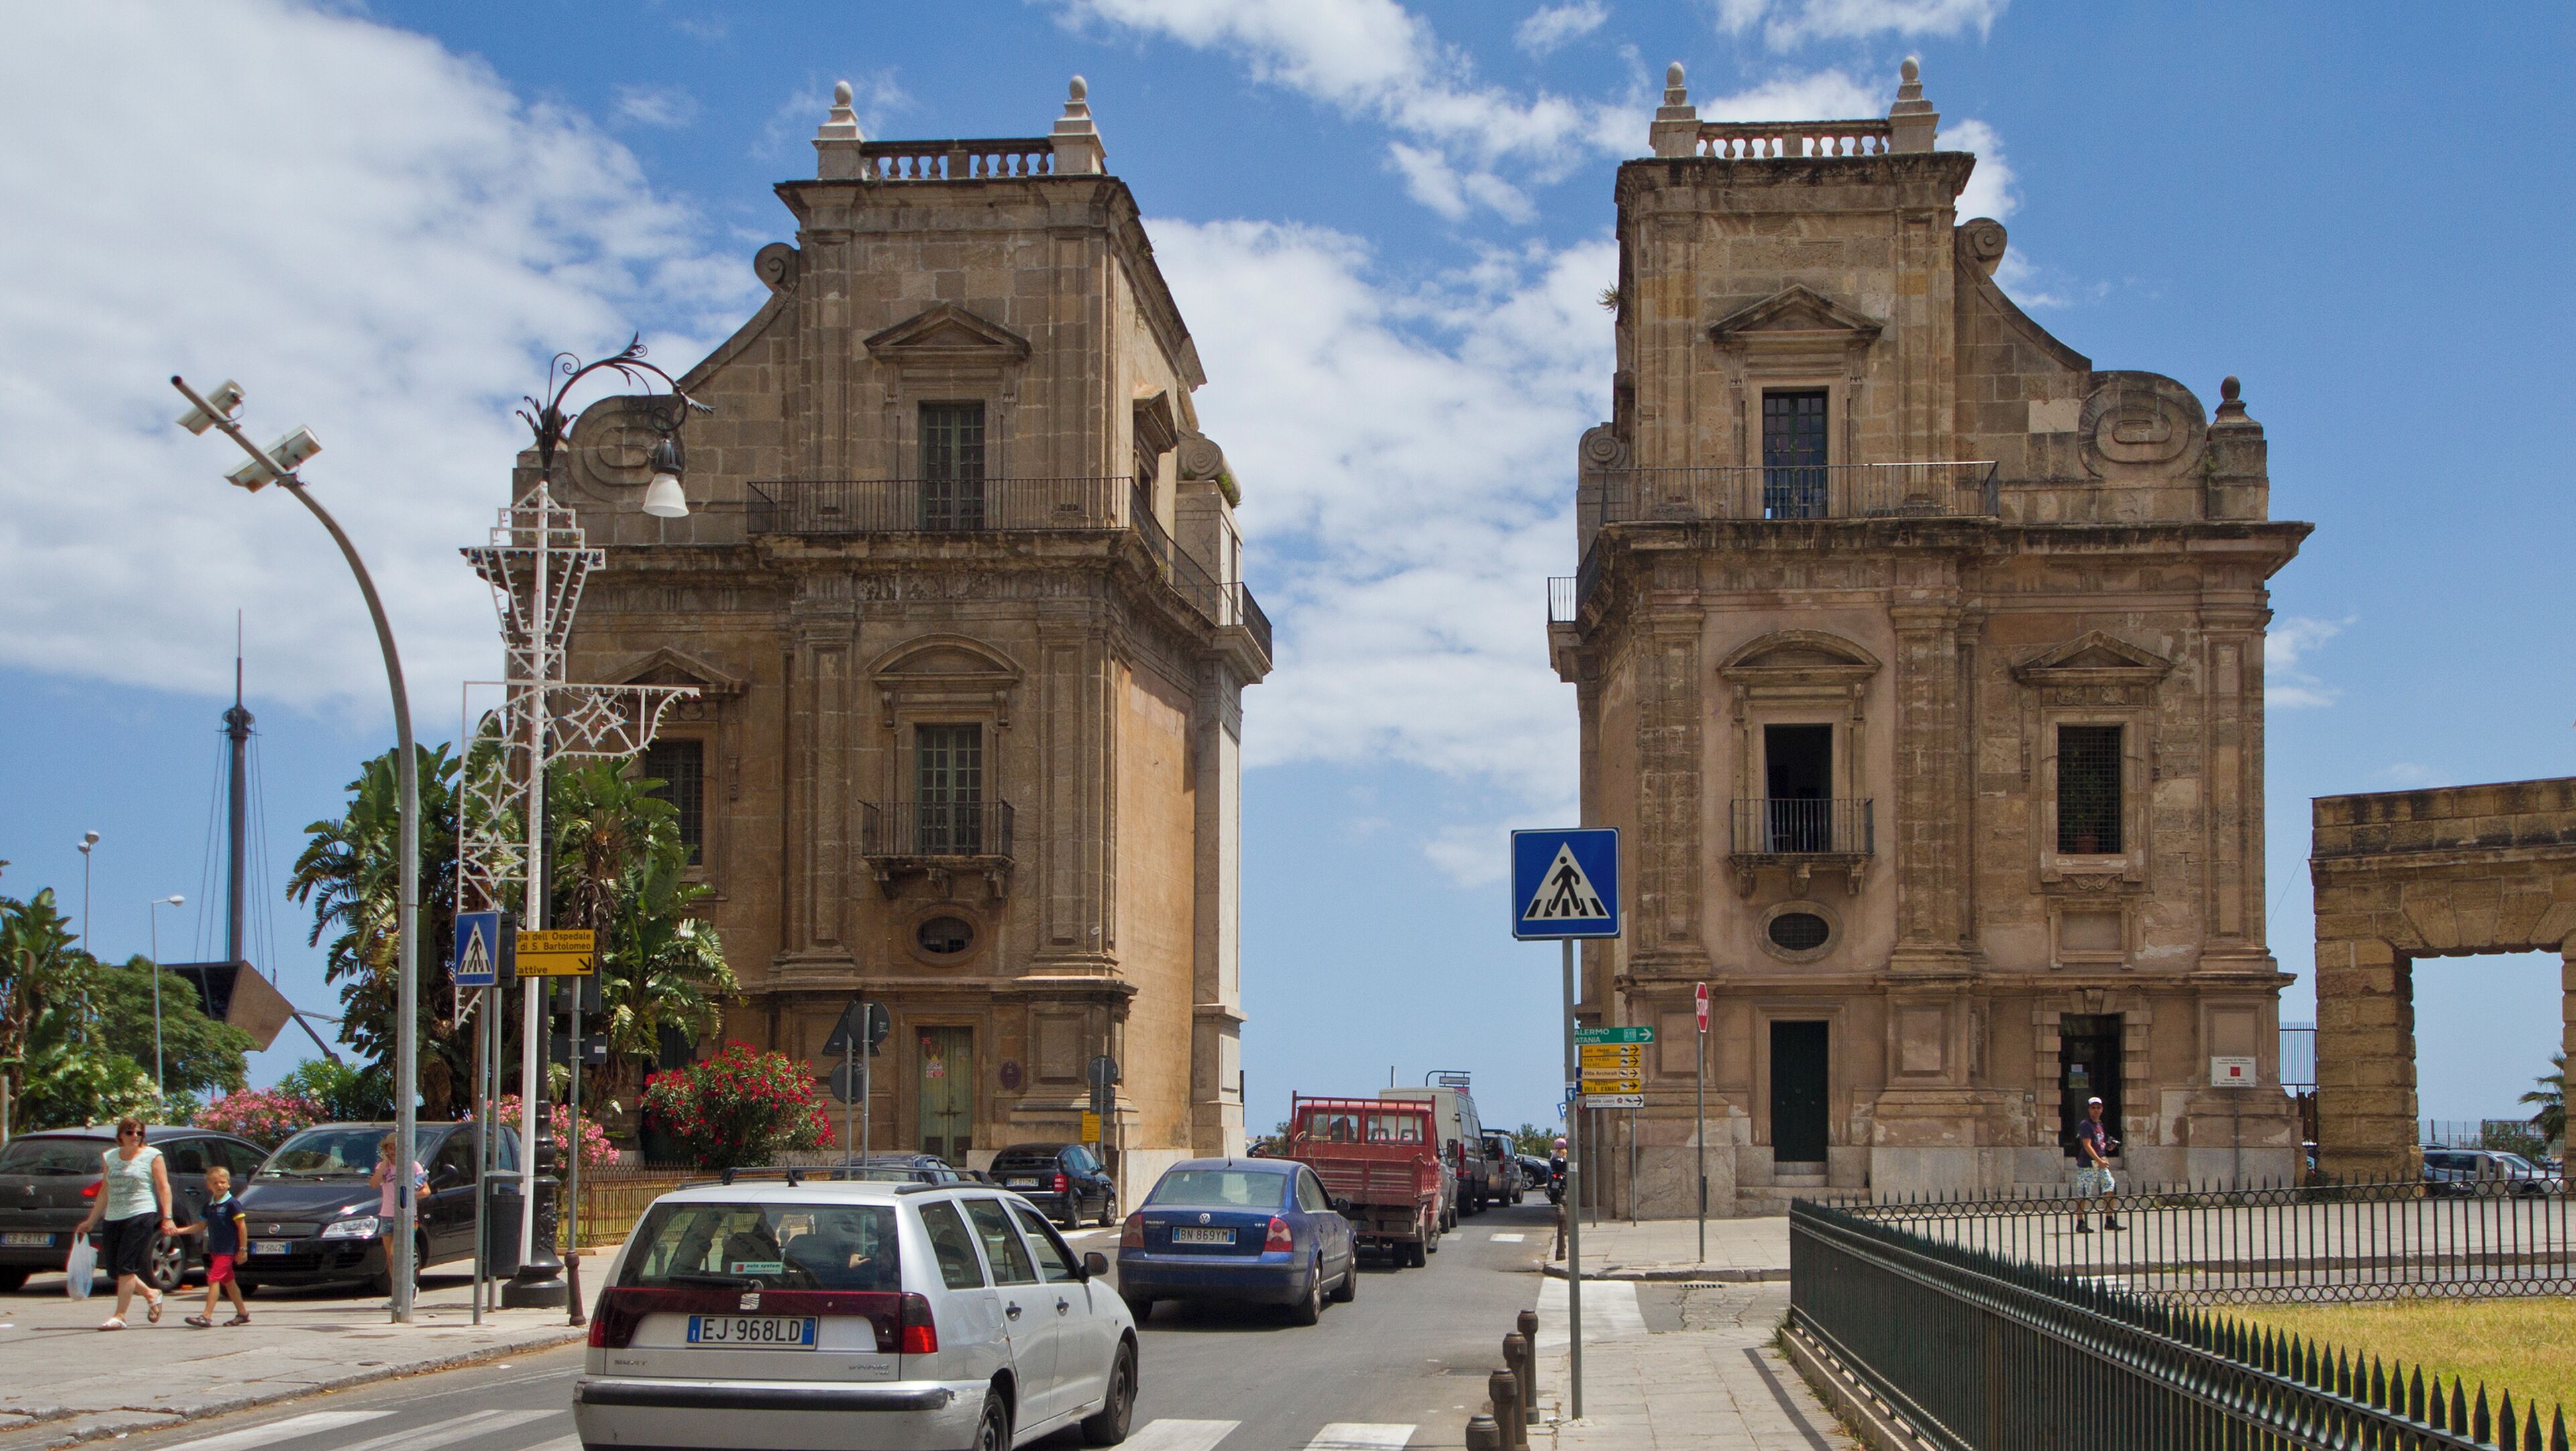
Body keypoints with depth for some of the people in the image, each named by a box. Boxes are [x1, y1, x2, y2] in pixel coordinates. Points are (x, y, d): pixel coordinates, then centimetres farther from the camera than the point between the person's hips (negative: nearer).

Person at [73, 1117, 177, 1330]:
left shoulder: (152, 1156, 0)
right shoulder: (109, 1158, 14)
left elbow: (164, 1188, -3)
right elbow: (104, 1192, 19)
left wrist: (167, 1218, -11)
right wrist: (91, 1221, 18)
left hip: (141, 1216, -6)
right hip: (114, 1218, 6)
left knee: (126, 1266, -10)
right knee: (114, 1266, 6)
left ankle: (120, 1316, -6)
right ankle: (151, 1294, 27)